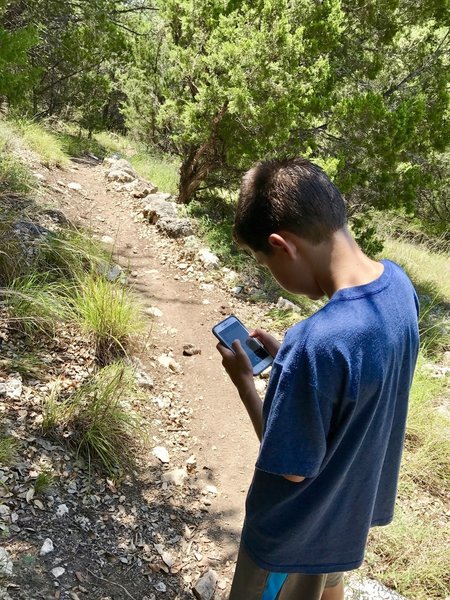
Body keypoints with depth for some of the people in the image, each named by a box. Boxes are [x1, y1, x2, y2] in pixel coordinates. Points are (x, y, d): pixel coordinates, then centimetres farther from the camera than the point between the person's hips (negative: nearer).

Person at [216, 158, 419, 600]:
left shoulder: (315, 344, -41)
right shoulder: (396, 281, -15)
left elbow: (293, 467, -26)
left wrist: (243, 379, -17)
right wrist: (286, 356, -5)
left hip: (298, 531, -6)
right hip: (353, 506, 7)